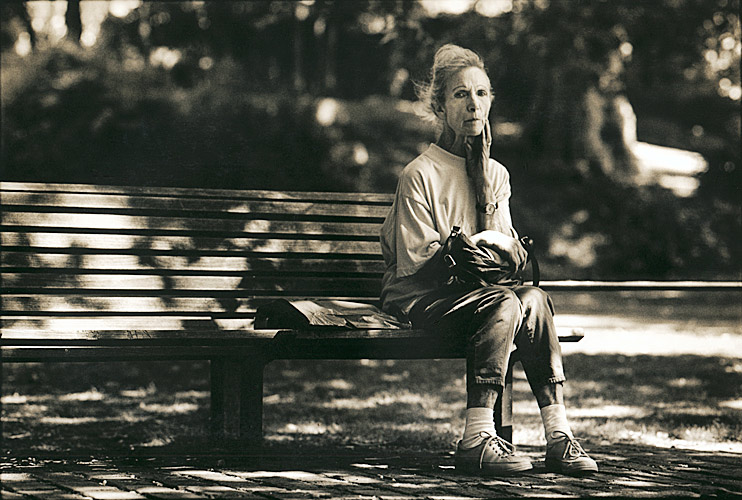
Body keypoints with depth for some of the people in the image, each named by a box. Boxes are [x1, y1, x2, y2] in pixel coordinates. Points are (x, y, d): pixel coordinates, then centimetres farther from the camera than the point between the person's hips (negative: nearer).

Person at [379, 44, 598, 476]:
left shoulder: (496, 174, 13)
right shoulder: (420, 175, -8)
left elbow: (516, 256, 12)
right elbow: (413, 265, -12)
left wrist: (501, 243, -10)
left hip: (470, 292, 5)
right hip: (417, 300, -5)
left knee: (534, 298, -26)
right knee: (504, 303, -32)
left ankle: (559, 436, -29)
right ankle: (477, 440, -36)